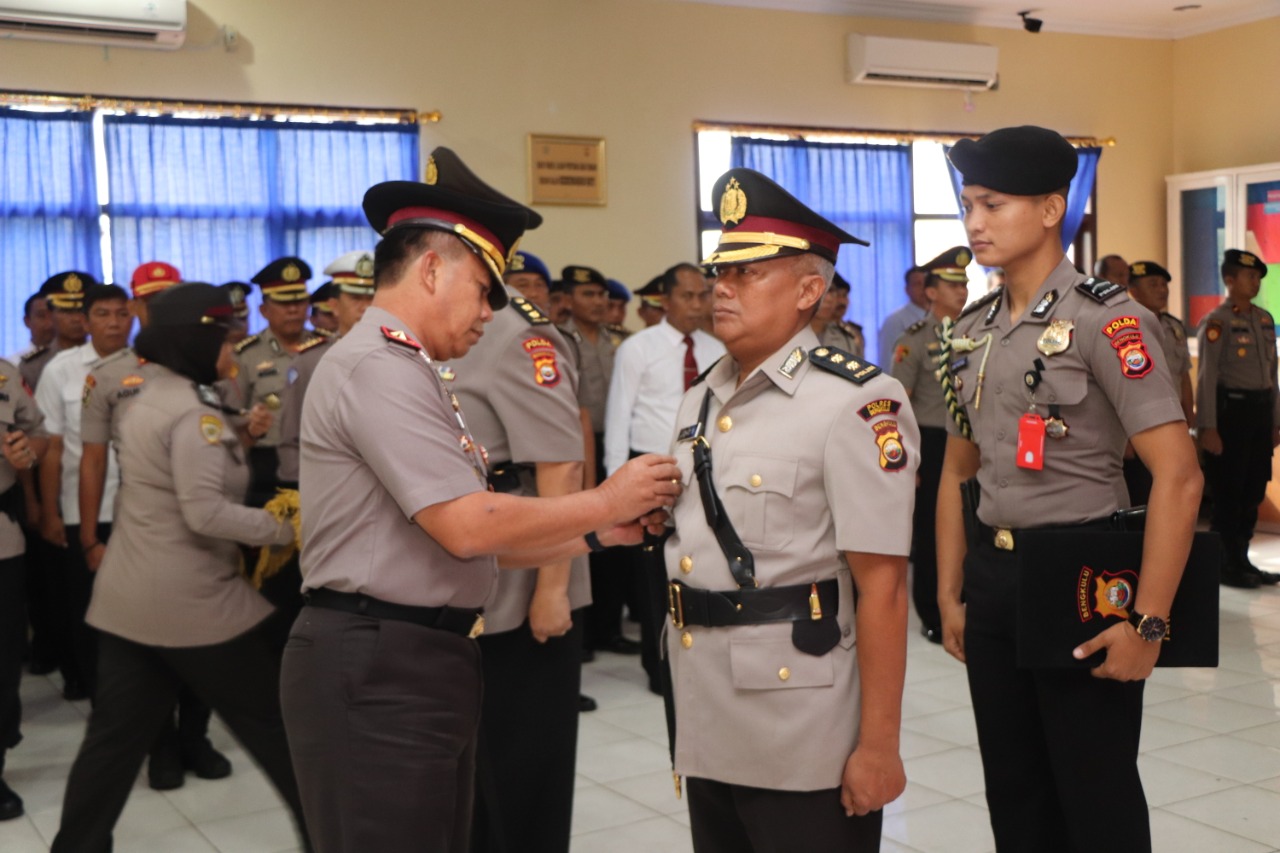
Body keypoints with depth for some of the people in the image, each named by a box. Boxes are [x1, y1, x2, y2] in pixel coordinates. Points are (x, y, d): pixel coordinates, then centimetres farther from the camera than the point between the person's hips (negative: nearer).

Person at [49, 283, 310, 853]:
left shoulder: (148, 400, 13)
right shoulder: (195, 413, -17)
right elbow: (206, 513, -24)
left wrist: (236, 440, 13)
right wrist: (287, 527, -18)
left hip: (128, 598, 9)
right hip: (191, 602, -9)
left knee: (115, 735, 13)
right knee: (272, 721, 4)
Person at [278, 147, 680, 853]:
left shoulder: (404, 372, 17)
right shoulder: (378, 368, -15)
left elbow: (473, 538, 16)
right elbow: (468, 527, -21)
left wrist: (599, 533, 8)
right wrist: (605, 501, -10)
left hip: (422, 662, 10)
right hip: (376, 671, -10)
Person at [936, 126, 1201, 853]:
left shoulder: (1105, 319, -13)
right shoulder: (971, 332, 8)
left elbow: (1178, 476, -18)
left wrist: (1149, 622, -19)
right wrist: (951, 594, 13)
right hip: (992, 576, 7)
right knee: (1013, 790, 17)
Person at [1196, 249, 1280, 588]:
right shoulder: (1216, 322, -9)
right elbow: (1207, 377, -13)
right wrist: (1208, 428, -17)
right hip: (1230, 410, -7)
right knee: (1228, 494, -1)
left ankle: (1242, 560, 21)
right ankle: (1227, 565, 7)